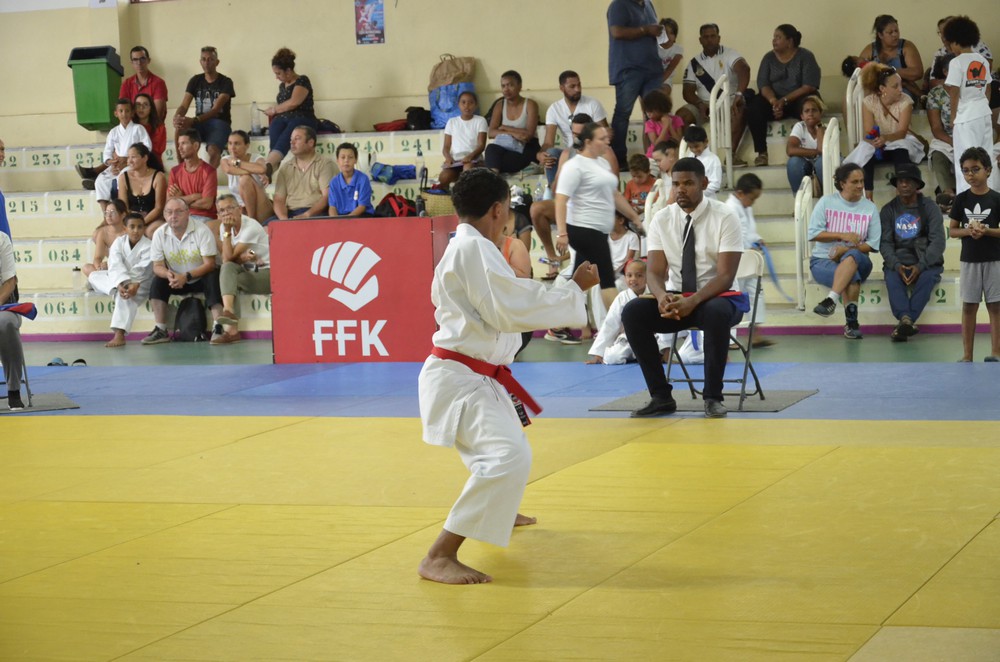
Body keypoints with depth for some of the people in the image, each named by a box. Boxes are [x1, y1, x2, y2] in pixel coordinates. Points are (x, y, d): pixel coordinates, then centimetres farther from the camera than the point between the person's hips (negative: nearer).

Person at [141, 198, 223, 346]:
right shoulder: (159, 234, -8)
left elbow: (210, 264, -20)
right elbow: (157, 266, -6)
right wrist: (168, 275, -31)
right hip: (177, 279, 4)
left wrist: (187, 276, -33)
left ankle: (218, 328, -35)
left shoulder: (202, 231, -18)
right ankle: (161, 331, -17)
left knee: (213, 278, -33)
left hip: (201, 277, -4)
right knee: (157, 281, -21)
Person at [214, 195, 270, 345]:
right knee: (227, 268, -28)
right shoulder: (224, 227, 5)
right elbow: (226, 260, -4)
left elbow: (229, 257, -19)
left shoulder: (251, 227, -16)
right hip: (246, 272, 6)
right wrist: (242, 257, -22)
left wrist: (227, 231, -18)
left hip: (266, 274, -6)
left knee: (227, 276, -28)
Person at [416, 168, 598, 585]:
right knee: (509, 456, -28)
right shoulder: (475, 249, -18)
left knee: (505, 445, 36)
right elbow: (510, 309, -24)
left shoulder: (463, 248, 14)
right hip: (461, 379, -11)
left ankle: (497, 514, 64)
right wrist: (574, 290, -16)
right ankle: (440, 557, -29)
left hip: (476, 376, 11)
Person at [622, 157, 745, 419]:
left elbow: (726, 275, -17)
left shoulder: (724, 218, -10)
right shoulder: (662, 219, 1)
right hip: (674, 297, 4)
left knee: (715, 313, -39)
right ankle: (661, 396, -17)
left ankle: (713, 397, -25)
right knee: (632, 312, -24)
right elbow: (654, 271, -4)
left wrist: (693, 301, -34)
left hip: (717, 297, -4)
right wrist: (661, 296, -29)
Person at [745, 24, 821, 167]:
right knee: (753, 109, -26)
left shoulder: (805, 56, -3)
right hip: (775, 99, 3)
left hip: (799, 99, -3)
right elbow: (763, 84, -1)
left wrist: (784, 100, -22)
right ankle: (761, 152, -25)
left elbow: (809, 86, -13)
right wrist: (773, 101, -23)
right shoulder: (769, 58, 8)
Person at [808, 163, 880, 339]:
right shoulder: (826, 202, 4)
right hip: (823, 260, -1)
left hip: (858, 260, 1)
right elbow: (812, 234, -2)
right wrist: (842, 235, -13)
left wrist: (847, 249, -14)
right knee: (852, 277, -35)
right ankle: (851, 322, -31)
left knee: (851, 256, -38)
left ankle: (831, 300, -46)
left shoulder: (870, 207, 7)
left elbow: (874, 244, 1)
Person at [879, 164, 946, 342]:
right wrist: (896, 265, -19)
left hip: (926, 262, -1)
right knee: (891, 277, -32)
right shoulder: (888, 210, 8)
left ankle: (904, 323, -40)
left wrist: (921, 266, -20)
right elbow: (885, 243, 0)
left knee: (927, 277, -34)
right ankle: (906, 320, -50)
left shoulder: (930, 208, 2)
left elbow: (938, 242, -7)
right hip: (898, 262, 1)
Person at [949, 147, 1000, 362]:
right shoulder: (961, 199, 1)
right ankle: (967, 355, 8)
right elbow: (952, 230, 4)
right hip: (969, 260, 2)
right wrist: (968, 231, -15)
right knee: (969, 306, 5)